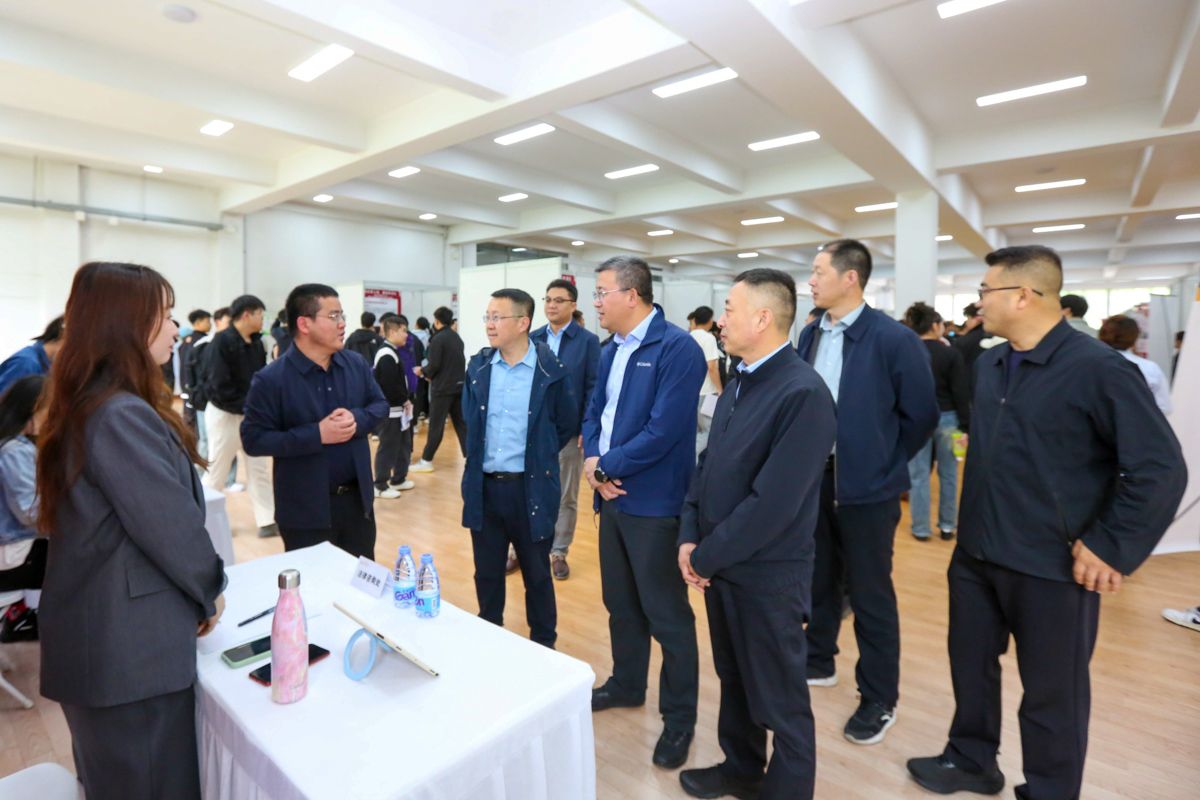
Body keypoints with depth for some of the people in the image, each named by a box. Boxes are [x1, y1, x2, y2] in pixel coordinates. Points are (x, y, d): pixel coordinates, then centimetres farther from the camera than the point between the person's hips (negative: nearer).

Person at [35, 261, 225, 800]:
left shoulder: (82, 403, 7)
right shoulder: (122, 415, -25)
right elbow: (171, 524, -23)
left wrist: (195, 591, 12)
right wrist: (209, 590, -3)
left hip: (99, 634, 10)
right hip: (129, 643, -9)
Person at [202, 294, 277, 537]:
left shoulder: (256, 343, 5)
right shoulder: (222, 341, -16)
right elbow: (217, 385, -20)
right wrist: (245, 406, -20)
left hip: (251, 415, 7)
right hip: (225, 415, -7)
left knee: (260, 469, 10)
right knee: (216, 472, 7)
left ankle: (267, 521, 18)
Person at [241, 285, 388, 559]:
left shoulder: (356, 364, 1)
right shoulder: (270, 379, -14)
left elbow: (380, 405, 9)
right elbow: (254, 439, -14)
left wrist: (357, 419, -14)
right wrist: (317, 434, -23)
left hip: (357, 497, 5)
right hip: (306, 508, -4)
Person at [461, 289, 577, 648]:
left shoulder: (552, 372, -9)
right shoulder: (478, 366, 3)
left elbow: (567, 425, 2)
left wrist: (536, 458, 5)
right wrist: (480, 455, 12)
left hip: (530, 488, -3)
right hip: (484, 486, 4)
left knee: (536, 573, 13)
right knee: (486, 572, 17)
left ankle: (544, 645, 33)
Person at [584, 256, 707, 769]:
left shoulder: (678, 348, -17)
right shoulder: (610, 352, 11)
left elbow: (663, 431, -24)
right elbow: (594, 413, 11)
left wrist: (606, 466, -14)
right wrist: (593, 462, -8)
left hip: (653, 503, -8)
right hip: (612, 496, 8)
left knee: (666, 615, 7)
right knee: (619, 602, 22)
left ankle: (679, 717, 27)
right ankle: (627, 683, 45)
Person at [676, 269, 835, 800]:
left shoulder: (802, 393, -21)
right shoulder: (737, 385, 7)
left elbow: (773, 503, -25)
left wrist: (705, 557, -15)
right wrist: (690, 537, -2)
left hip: (767, 575, -8)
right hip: (719, 566, 8)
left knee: (780, 702, 13)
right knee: (734, 678, 25)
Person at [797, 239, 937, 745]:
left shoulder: (894, 339, -13)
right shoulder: (809, 335, 4)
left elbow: (922, 414, -7)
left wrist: (882, 461, -1)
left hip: (866, 487, -5)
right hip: (813, 479, 6)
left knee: (870, 596, 9)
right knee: (818, 581, 20)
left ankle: (879, 700, 27)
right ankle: (818, 662, 42)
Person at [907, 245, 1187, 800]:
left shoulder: (1098, 369, -17)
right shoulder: (989, 364, 6)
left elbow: (1161, 468, -17)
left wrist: (1111, 546, -16)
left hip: (1051, 566, -7)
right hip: (976, 553, 7)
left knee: (1051, 692, 14)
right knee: (970, 663, 21)